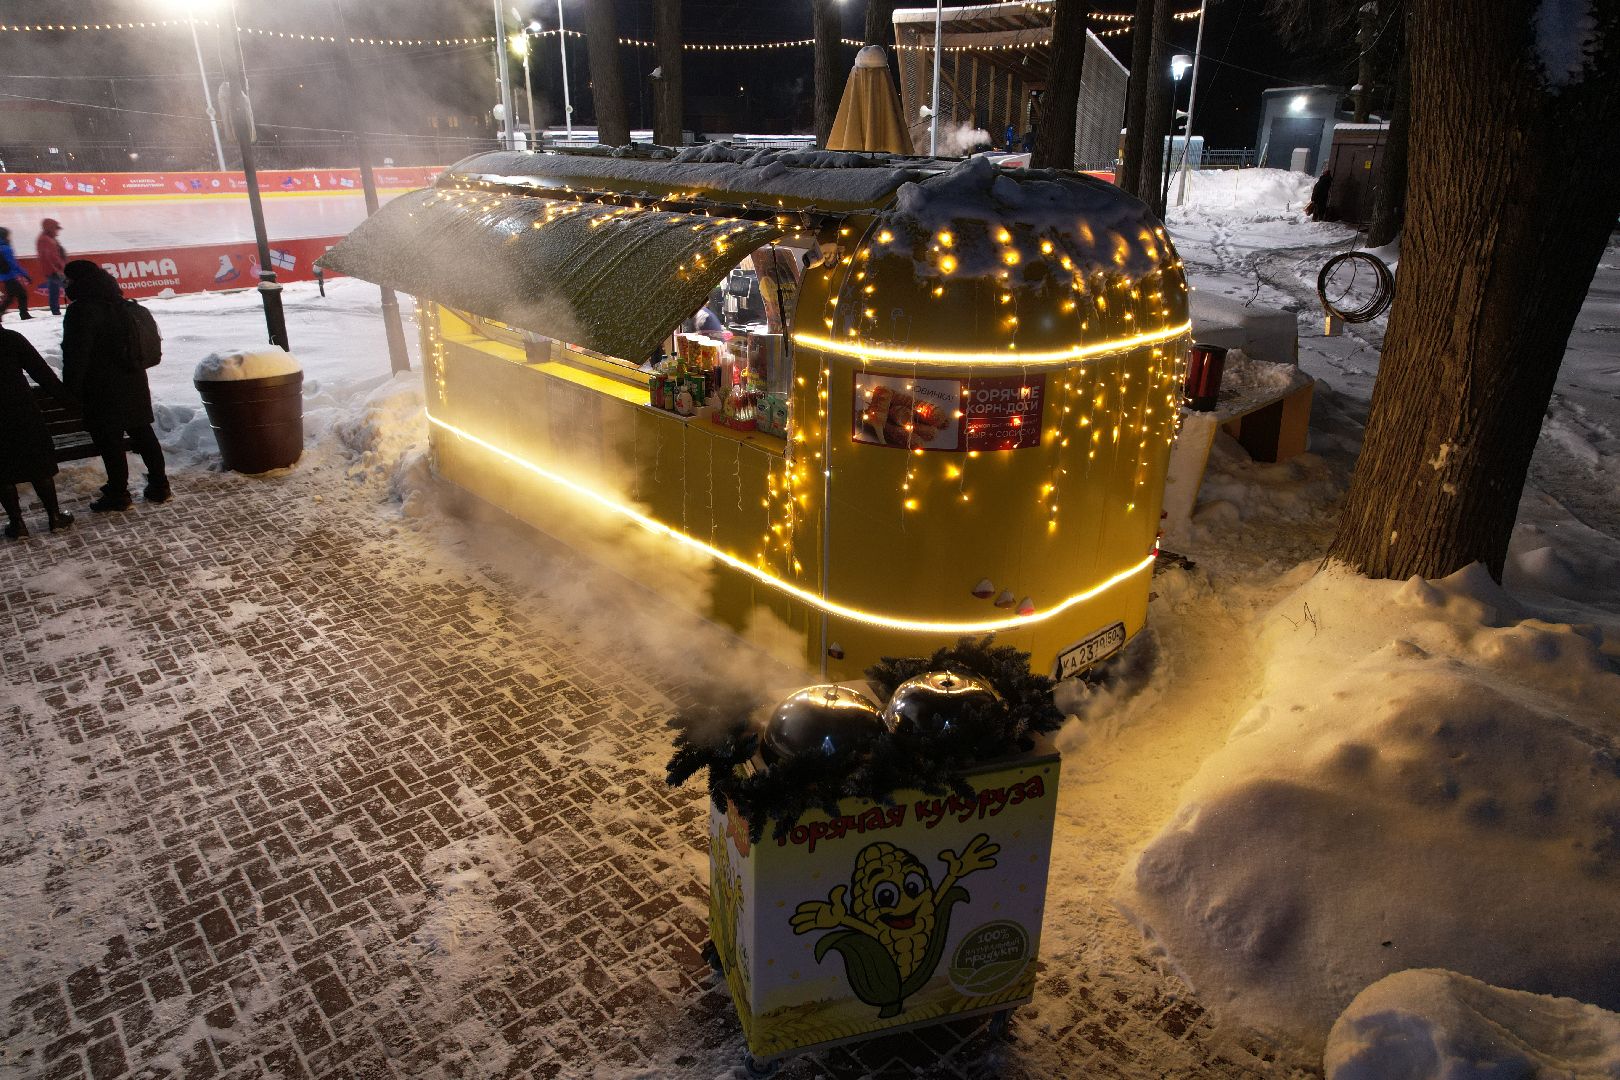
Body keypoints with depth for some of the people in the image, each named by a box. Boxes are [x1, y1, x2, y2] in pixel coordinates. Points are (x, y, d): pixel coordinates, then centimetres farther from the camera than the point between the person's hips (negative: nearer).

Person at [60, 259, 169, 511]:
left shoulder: (81, 311, -15)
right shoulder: (117, 304, 10)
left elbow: (76, 356, -17)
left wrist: (71, 390, -11)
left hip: (104, 389, -8)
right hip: (133, 382, 8)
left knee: (109, 441, -1)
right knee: (142, 433, 13)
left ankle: (117, 494, 5)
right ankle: (159, 486, 16)